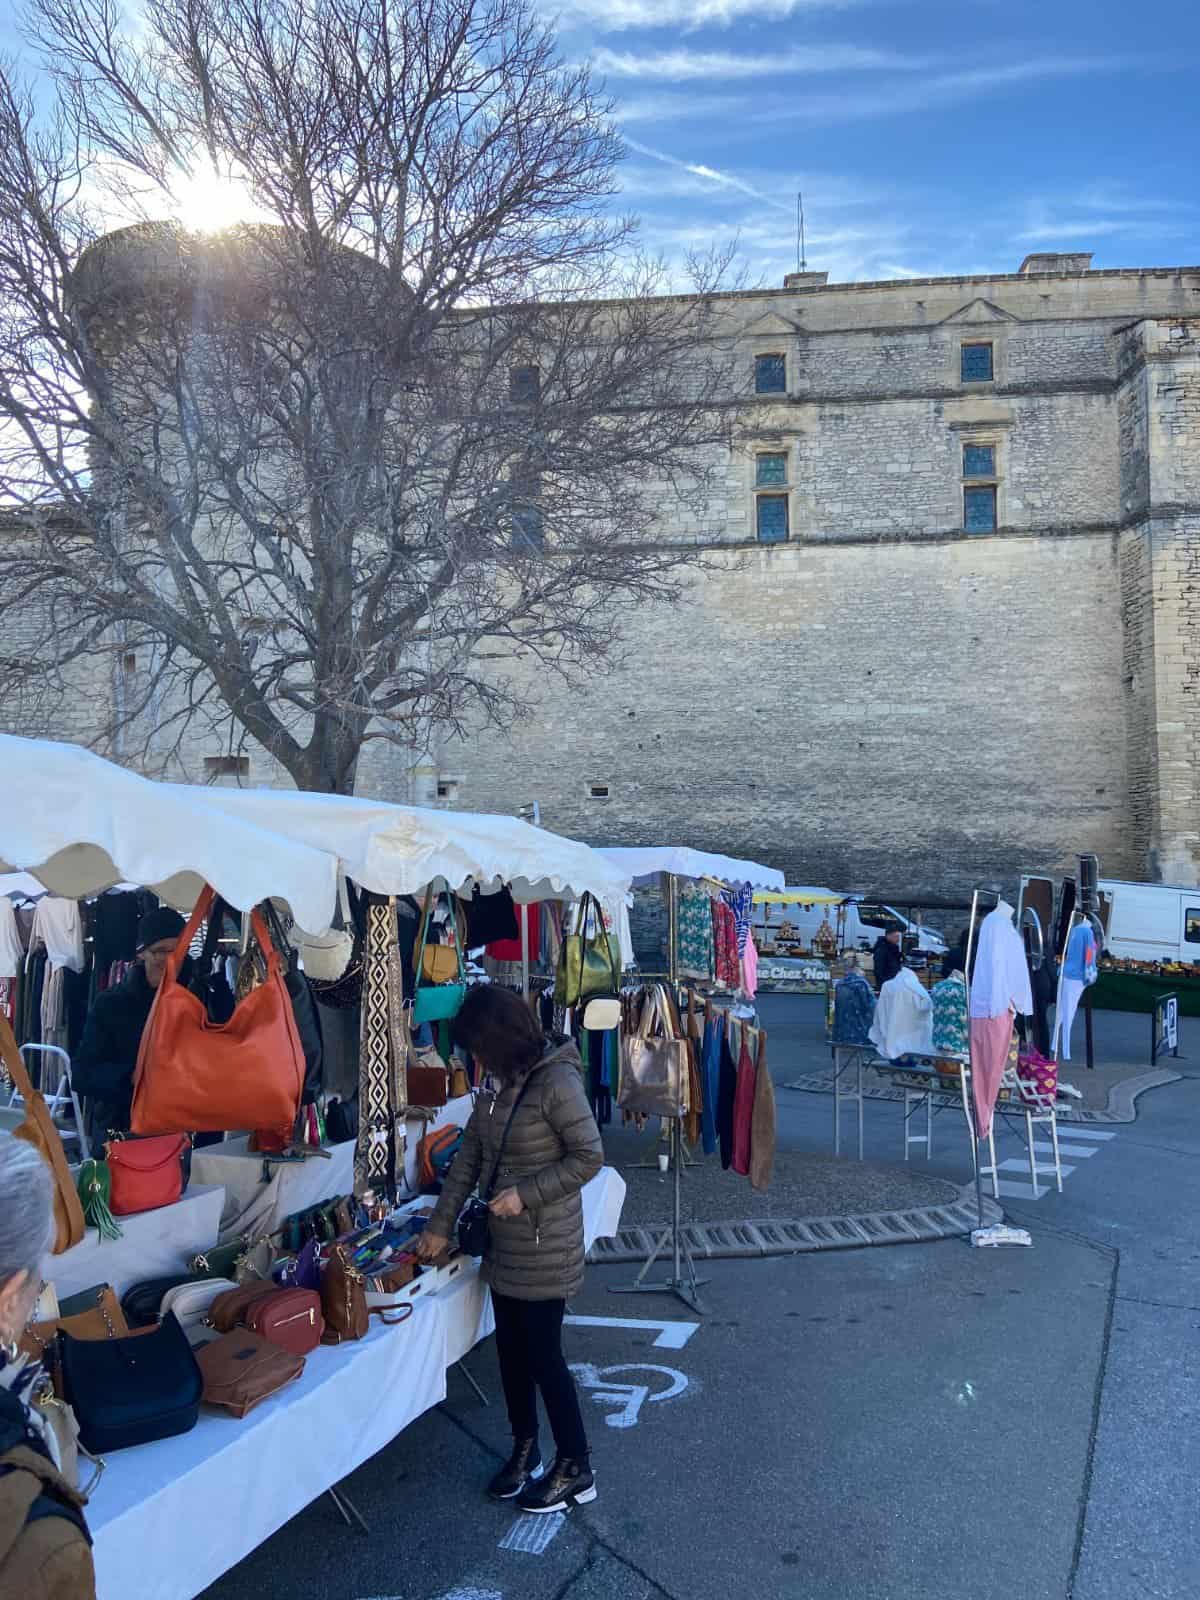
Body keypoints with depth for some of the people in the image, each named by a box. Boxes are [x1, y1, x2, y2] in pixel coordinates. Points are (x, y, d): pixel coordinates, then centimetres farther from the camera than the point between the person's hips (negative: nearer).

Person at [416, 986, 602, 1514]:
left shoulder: (557, 1083, -22)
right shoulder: (499, 1086, 3)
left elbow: (588, 1156, -19)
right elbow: (469, 1156, 8)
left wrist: (526, 1193, -21)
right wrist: (440, 1226, 9)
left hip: (545, 1245, -8)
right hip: (504, 1241, 8)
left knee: (543, 1353, 3)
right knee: (511, 1347, 17)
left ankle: (576, 1469, 21)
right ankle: (525, 1450, 37)